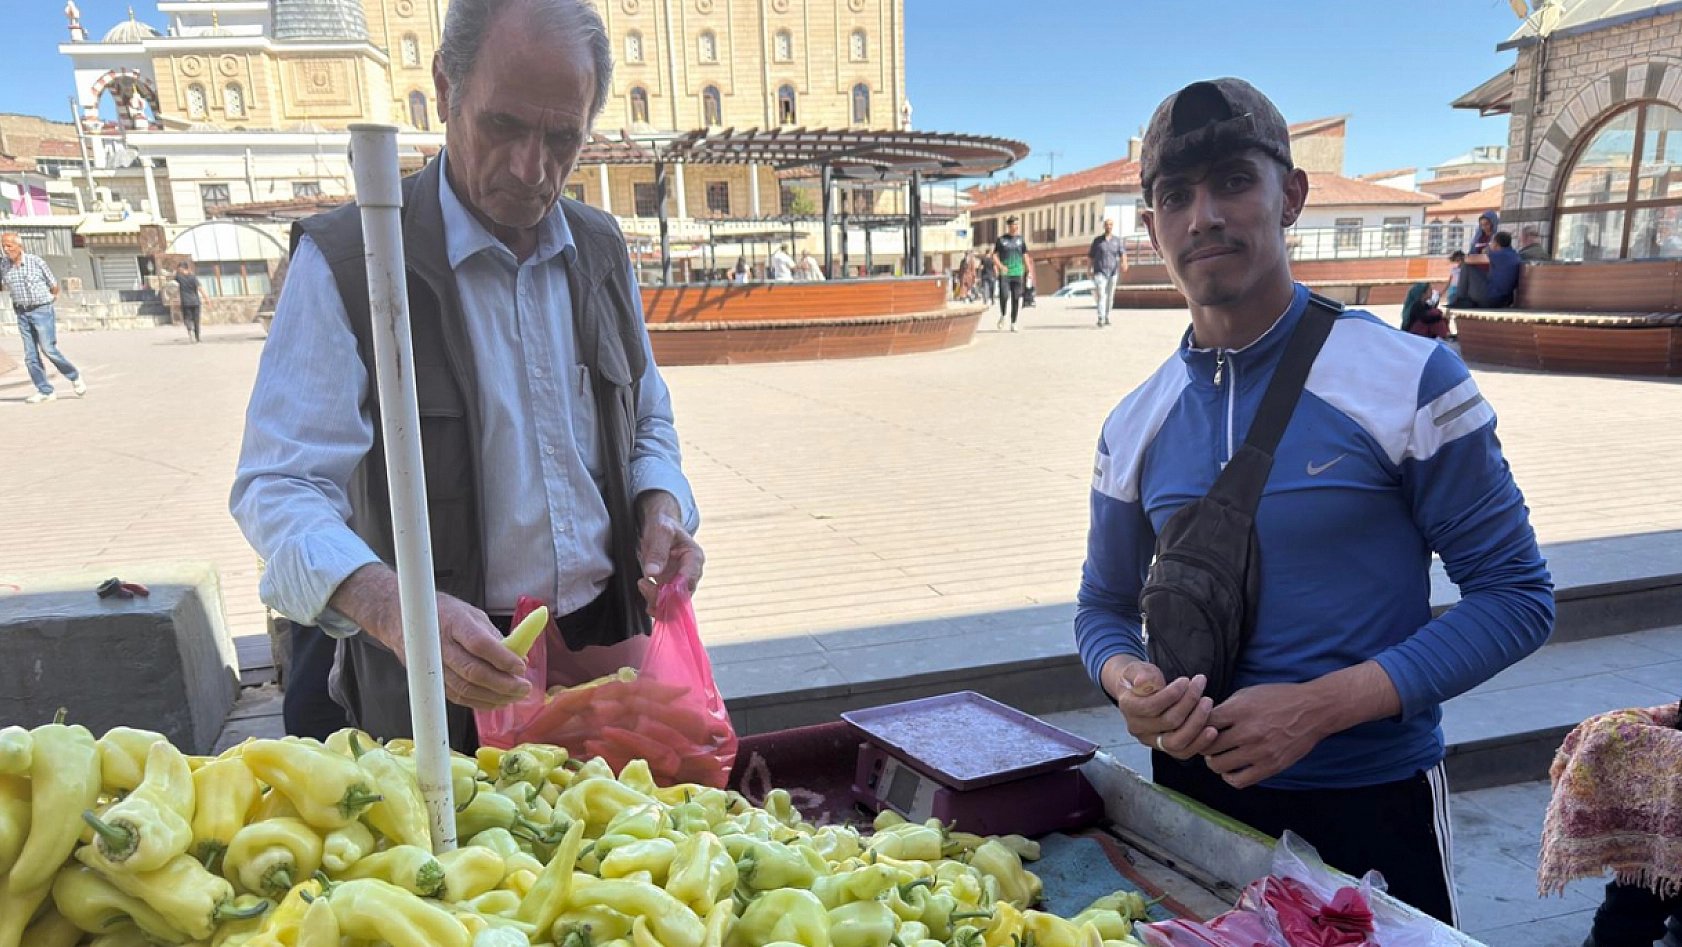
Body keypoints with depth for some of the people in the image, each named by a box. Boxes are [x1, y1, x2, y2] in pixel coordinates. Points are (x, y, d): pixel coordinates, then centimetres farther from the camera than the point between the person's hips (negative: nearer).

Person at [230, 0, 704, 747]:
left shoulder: (600, 248, 4)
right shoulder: (345, 260, -13)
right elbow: (280, 485, -18)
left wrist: (662, 504, -7)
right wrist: (390, 608, -36)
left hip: (608, 648, 5)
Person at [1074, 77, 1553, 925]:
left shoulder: (1408, 379, -12)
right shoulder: (1135, 425, -1)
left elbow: (1515, 595, -9)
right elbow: (1106, 605, 8)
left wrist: (1322, 705, -21)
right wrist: (1127, 683, -16)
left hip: (1373, 799, -3)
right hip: (1194, 785, 3)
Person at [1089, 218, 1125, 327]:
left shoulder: (1117, 240, 7)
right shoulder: (1097, 240, 3)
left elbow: (1122, 254, -3)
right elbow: (1090, 256, 7)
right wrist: (1089, 270, -1)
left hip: (1113, 272, 3)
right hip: (1100, 272, -3)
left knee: (1110, 296, 11)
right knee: (1101, 295, -16)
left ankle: (1106, 317, 27)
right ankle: (1100, 320, -24)